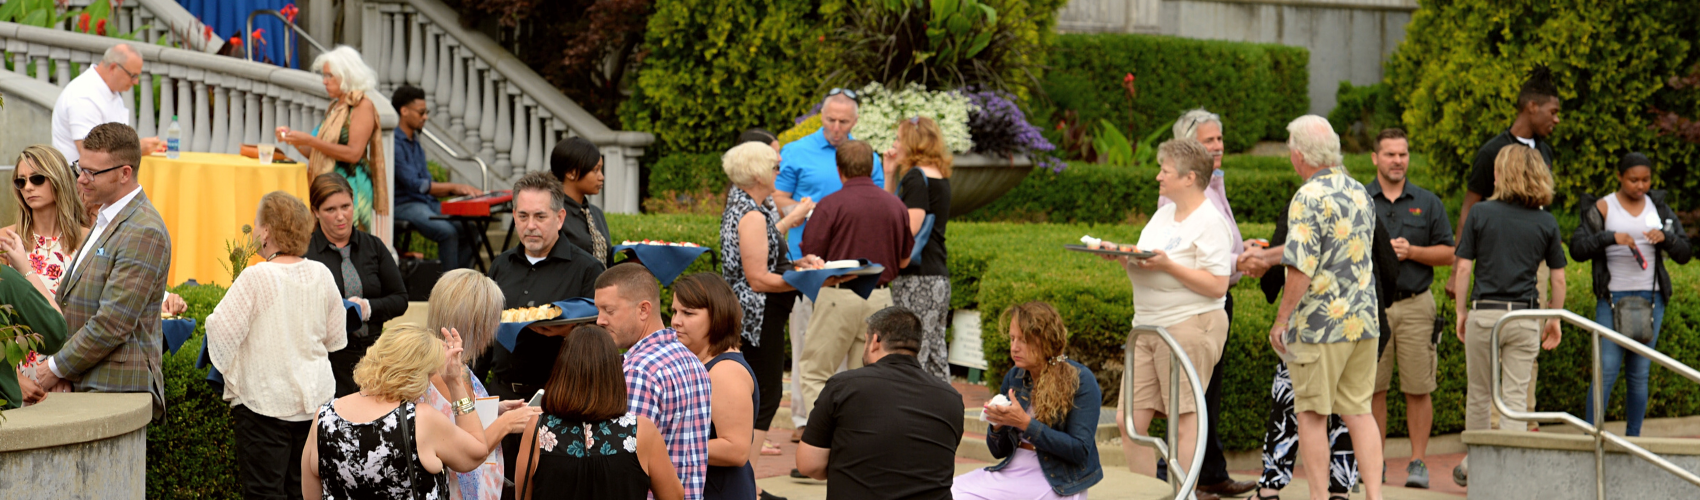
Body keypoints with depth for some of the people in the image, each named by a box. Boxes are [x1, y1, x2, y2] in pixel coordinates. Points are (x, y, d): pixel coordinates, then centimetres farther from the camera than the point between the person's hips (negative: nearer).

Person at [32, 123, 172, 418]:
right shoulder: (105, 221, 19)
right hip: (86, 386, 9)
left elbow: (113, 323, -18)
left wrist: (57, 368, -9)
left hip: (119, 389, -9)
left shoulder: (144, 233, -15)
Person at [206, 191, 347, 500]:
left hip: (265, 401, -5)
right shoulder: (321, 275, 0)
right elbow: (336, 339, 10)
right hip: (315, 398, 5)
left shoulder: (256, 277, -16)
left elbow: (222, 332, -13)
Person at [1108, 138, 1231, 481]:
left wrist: (1167, 265, -21)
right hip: (1147, 325, 9)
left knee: (1184, 423, -5)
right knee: (1128, 422, 4)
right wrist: (1122, 258, 0)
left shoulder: (1209, 221, -9)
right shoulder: (1164, 214, 16)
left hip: (1190, 327, -9)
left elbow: (1217, 285, -17)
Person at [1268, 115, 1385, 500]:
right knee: (1358, 411, 9)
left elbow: (1301, 268, -20)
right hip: (1364, 320, 7)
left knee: (1311, 414, 3)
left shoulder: (1309, 198, -15)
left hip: (1319, 323, -7)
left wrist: (1281, 320, -10)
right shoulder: (1360, 192, 11)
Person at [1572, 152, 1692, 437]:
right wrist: (1611, 237, -26)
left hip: (1650, 298, 3)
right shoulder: (1603, 208, -3)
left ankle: (1633, 438, 10)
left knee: (1639, 373, 4)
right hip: (1612, 298, -3)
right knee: (1606, 371, -10)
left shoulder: (1658, 208, 8)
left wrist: (1665, 237, -15)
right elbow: (1577, 249, -11)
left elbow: (1684, 254, 5)